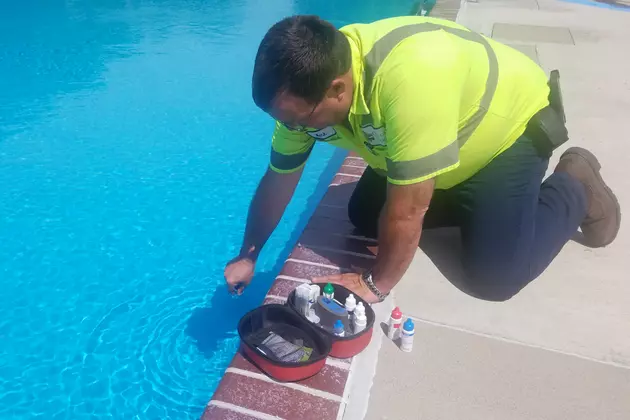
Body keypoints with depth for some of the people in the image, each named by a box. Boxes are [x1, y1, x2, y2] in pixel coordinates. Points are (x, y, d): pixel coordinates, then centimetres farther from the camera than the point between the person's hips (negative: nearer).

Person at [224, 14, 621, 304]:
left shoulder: (409, 78, -44)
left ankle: (575, 184, 11)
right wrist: (247, 256, -1)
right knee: (364, 218, 1)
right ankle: (469, 200, 16)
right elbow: (278, 180, -7)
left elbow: (407, 211, -36)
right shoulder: (307, 88, -18)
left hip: (513, 121, -6)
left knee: (494, 275, -13)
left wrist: (375, 284, -22)